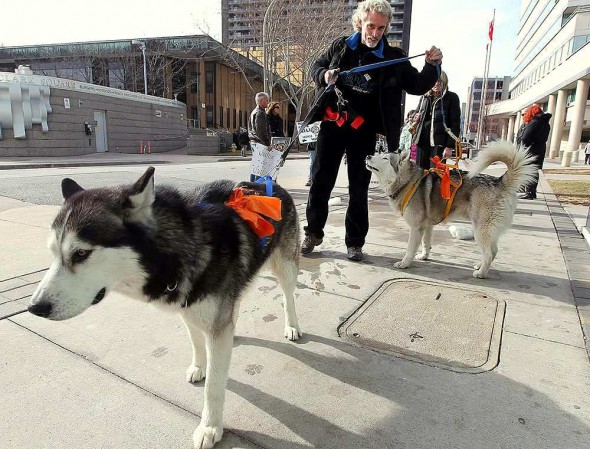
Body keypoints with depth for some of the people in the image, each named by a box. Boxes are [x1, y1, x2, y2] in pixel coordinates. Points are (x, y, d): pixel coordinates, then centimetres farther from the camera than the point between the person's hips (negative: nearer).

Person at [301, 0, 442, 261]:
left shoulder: (393, 58, 2)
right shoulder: (341, 46, 5)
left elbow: (417, 86, 7)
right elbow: (316, 67, 17)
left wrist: (432, 66, -12)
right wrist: (324, 76, -6)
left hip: (363, 132, -1)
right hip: (331, 125, 1)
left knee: (359, 188, 4)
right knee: (320, 181, 5)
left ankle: (354, 242, 16)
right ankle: (313, 233, 21)